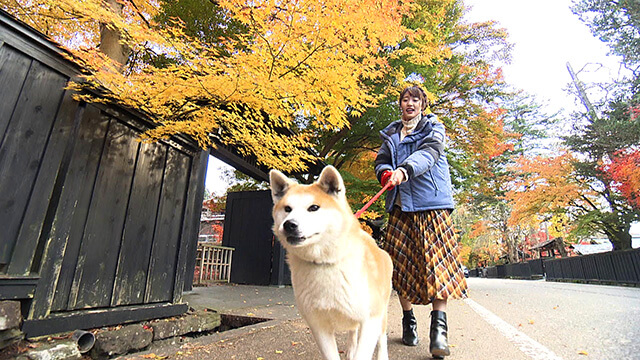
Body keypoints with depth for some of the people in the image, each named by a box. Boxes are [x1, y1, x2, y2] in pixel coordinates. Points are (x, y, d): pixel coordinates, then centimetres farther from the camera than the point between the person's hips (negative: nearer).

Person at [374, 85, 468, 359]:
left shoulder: (433, 128, 7)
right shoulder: (391, 134, 20)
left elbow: (428, 153, -13)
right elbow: (380, 161, 14)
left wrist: (404, 169, -32)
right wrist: (385, 173, -11)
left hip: (431, 203, -3)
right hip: (400, 205, 3)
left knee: (438, 261, -12)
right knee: (402, 263, 3)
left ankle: (439, 329, -7)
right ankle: (408, 322, 17)